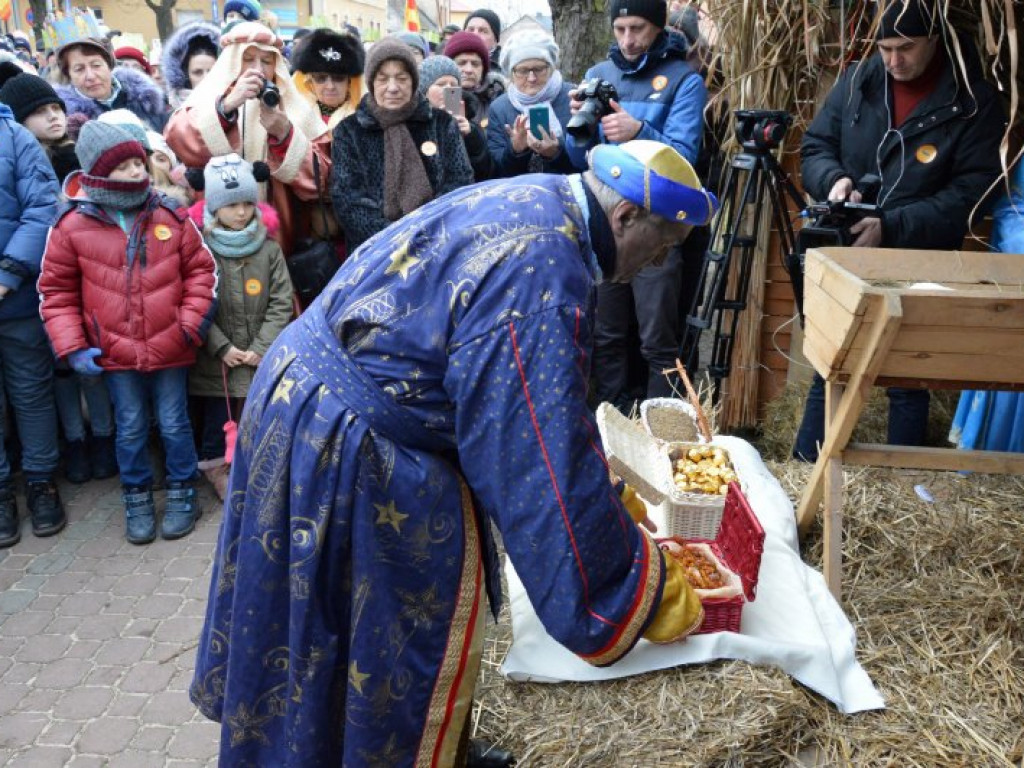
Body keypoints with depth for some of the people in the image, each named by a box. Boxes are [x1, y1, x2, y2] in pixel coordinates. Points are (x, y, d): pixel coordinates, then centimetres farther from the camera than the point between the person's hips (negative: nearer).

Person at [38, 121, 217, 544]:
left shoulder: (170, 216, -3)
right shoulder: (72, 226, -6)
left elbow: (200, 268, 5)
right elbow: (56, 291, 1)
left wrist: (192, 321, -4)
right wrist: (71, 346, -5)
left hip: (169, 349, 0)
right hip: (114, 352, 0)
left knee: (174, 425, 11)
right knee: (130, 430, 12)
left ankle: (182, 493, 30)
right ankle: (137, 498, 31)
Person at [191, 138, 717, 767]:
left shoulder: (533, 197, 6)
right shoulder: (543, 273, -26)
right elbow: (548, 459, -24)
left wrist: (600, 486, 21)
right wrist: (652, 594, -11)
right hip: (354, 446, -10)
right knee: (427, 637, 9)